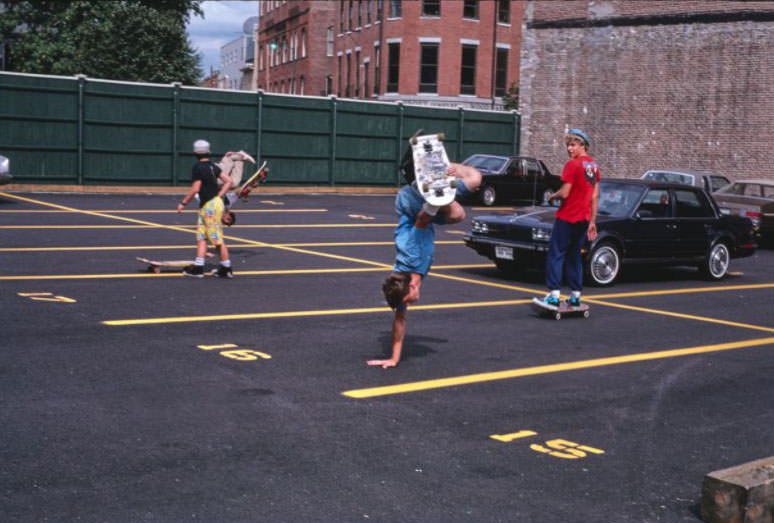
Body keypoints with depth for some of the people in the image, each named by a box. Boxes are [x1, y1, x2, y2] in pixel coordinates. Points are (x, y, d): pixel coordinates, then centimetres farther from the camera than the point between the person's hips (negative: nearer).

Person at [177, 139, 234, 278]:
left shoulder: (197, 167, -13)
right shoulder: (212, 166, 9)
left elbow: (195, 189, -18)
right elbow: (228, 181, 8)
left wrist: (183, 203, -8)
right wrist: (219, 196, 9)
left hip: (210, 205, -9)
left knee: (217, 238, -3)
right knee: (201, 236, 10)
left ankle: (227, 269, 2)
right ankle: (198, 267, 10)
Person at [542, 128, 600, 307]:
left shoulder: (572, 165, -14)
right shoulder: (593, 165, 10)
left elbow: (564, 193, -18)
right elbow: (595, 196, 11)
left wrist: (552, 196, 3)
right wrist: (592, 222, 13)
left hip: (567, 218, -7)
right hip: (584, 219, 7)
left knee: (555, 255, -2)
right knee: (574, 257, 14)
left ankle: (553, 294, -8)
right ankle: (576, 296, 13)